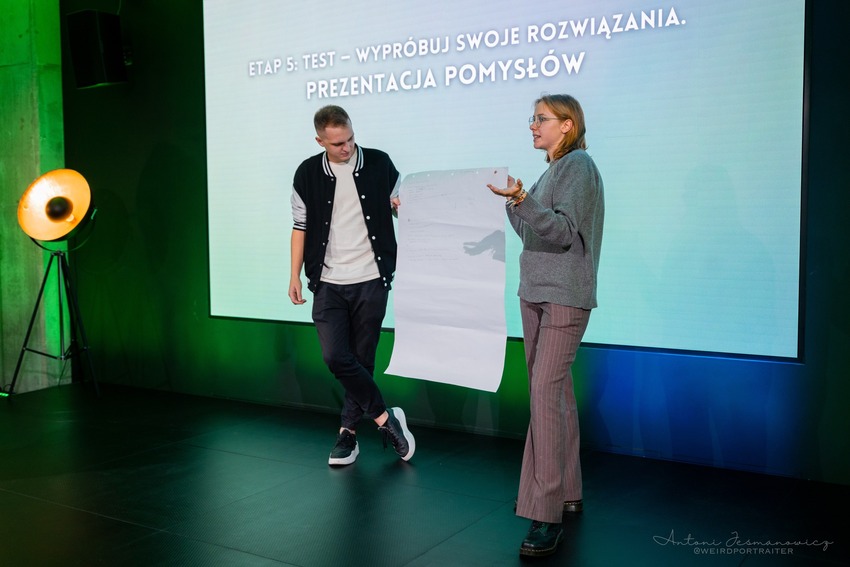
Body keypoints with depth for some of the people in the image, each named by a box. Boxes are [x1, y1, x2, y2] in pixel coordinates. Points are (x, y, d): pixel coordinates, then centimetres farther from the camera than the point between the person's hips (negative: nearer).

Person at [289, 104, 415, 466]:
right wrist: (295, 275, 5)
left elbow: (401, 206, 11)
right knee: (336, 357, -9)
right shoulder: (308, 174, 2)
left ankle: (348, 432, 20)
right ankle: (385, 418, 8)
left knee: (362, 360, 4)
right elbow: (301, 226, 8)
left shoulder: (378, 164, -1)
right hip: (328, 283, 1)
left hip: (370, 280, -1)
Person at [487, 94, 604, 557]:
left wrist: (522, 200, -29)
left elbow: (564, 233, -19)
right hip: (535, 293, 9)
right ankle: (567, 493, 22)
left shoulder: (579, 165, -8)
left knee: (546, 392, -15)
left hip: (564, 297, -9)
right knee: (555, 391, 12)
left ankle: (547, 514, -13)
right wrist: (512, 201, 12)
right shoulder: (551, 170, 18)